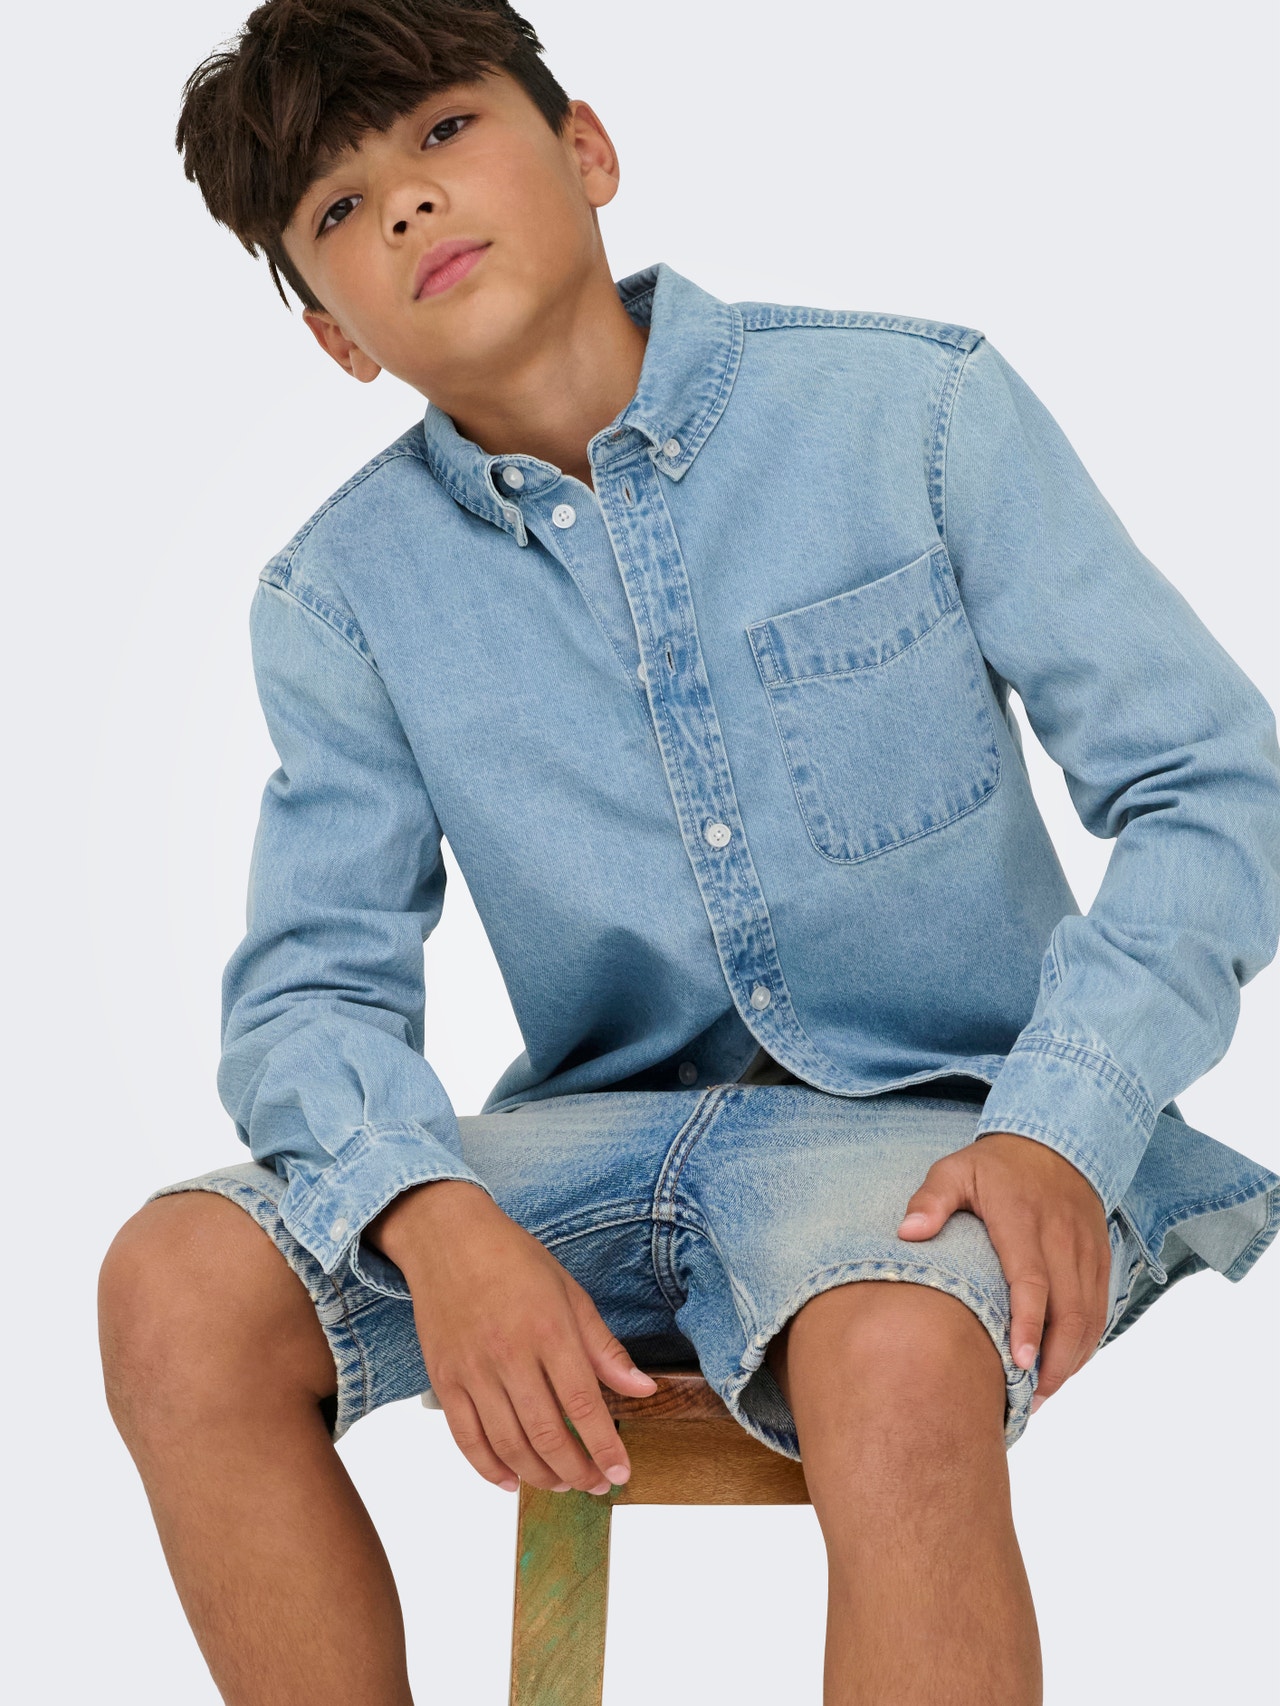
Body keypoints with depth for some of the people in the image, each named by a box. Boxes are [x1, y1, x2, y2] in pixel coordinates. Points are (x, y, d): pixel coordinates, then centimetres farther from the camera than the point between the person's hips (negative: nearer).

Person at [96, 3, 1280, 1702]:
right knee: (177, 1287, -19)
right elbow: (313, 988, 0)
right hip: (612, 1130, 4)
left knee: (900, 1367, -37)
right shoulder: (342, 598, 1)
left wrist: (1062, 1124, -21)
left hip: (931, 1112, -3)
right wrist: (436, 1219, -22)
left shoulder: (919, 408, -6)